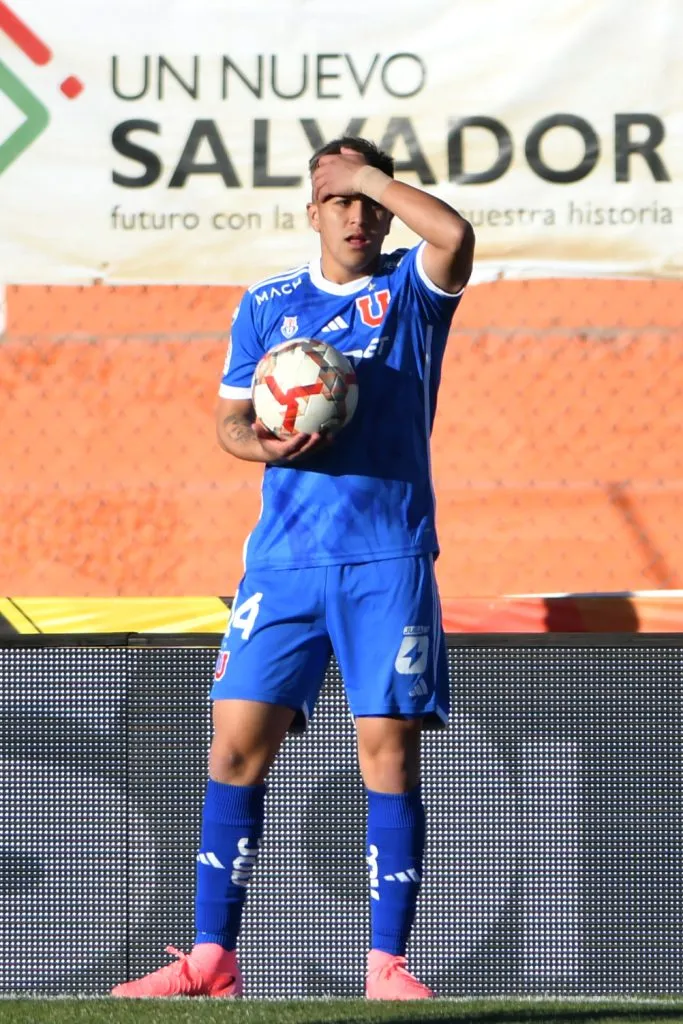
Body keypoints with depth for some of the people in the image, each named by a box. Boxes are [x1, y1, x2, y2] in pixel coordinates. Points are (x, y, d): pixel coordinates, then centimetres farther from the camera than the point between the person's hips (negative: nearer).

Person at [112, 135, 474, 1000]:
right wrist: (261, 443, -8)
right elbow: (229, 417, 13)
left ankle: (387, 962, -1)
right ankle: (211, 957, 3)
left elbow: (454, 235, -16)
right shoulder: (267, 304, 13)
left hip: (389, 560, -2)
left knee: (389, 752, -5)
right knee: (237, 744, -2)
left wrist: (369, 174, -7)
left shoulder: (412, 290, 5)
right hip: (283, 557, 2)